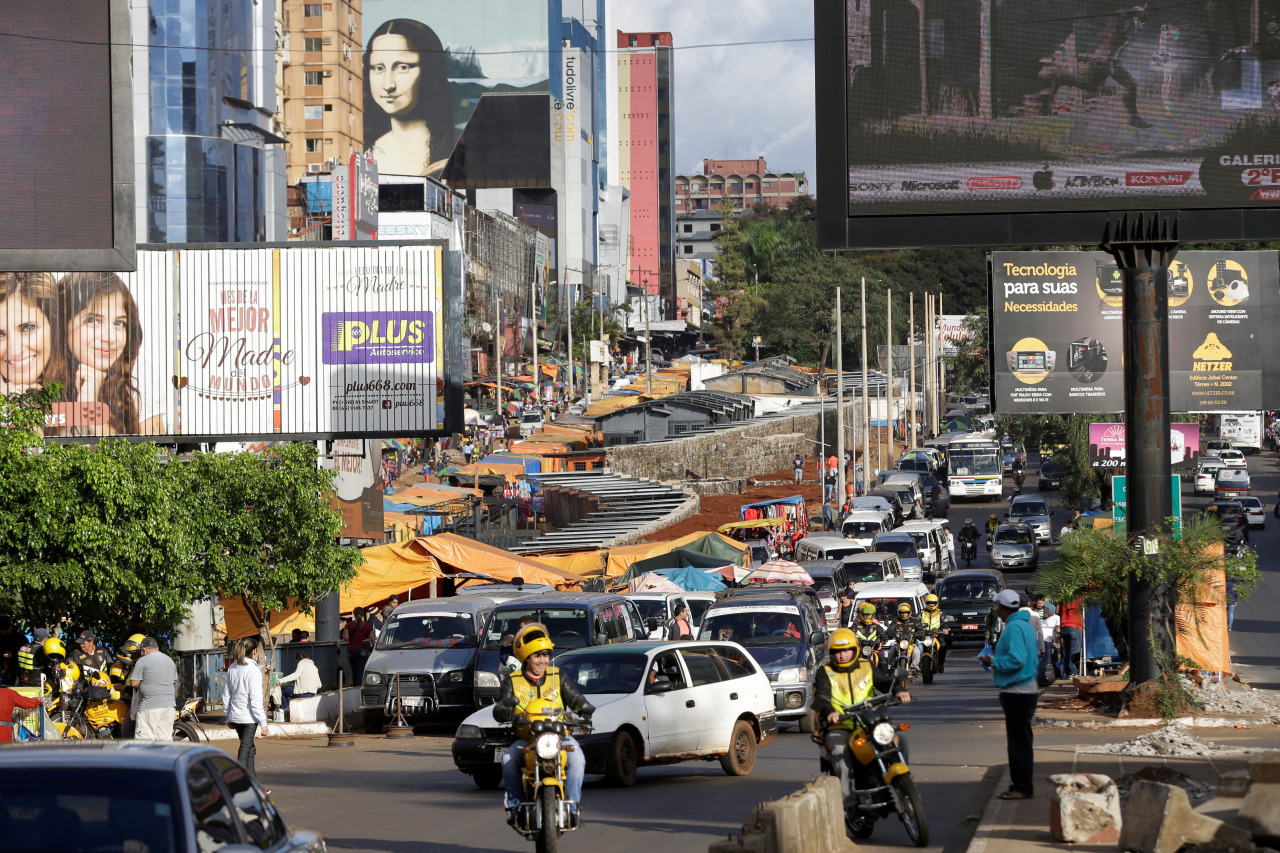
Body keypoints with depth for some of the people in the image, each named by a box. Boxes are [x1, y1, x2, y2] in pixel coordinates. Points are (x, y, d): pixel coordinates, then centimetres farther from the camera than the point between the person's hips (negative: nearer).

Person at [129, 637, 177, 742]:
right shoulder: (170, 660, 15)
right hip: (169, 706, 7)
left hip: (150, 707, -7)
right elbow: (175, 682, 22)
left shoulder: (142, 661, -6)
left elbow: (134, 683, -8)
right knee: (166, 737, 6)